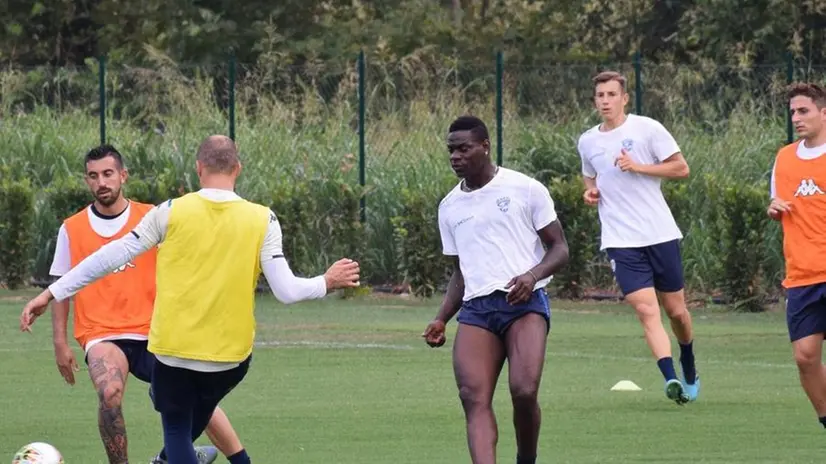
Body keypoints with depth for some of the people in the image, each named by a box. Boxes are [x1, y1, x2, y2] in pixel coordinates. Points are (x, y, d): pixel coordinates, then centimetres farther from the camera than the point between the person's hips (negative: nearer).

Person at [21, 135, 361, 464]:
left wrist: (51, 294, 4)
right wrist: (327, 283, 13)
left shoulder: (170, 213, -6)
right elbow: (286, 291, -7)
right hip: (231, 353, 2)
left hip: (173, 348, -2)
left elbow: (112, 256, -3)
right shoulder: (262, 220, -4)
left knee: (176, 429, 11)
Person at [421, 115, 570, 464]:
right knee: (474, 399, -16)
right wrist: (442, 320, 11)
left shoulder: (525, 190, 3)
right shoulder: (449, 207, 19)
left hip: (525, 303, -4)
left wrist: (532, 276, -16)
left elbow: (559, 249, 4)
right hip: (476, 308, 4)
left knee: (524, 391, -22)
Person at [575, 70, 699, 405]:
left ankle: (689, 373, 34)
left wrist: (638, 167, -13)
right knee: (646, 311, -16)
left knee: (676, 311, 9)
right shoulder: (587, 142, 10)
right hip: (620, 240, 1)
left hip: (661, 235, -1)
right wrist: (590, 192, 5)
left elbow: (681, 168, -3)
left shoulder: (647, 129, -2)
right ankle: (671, 379, -25)